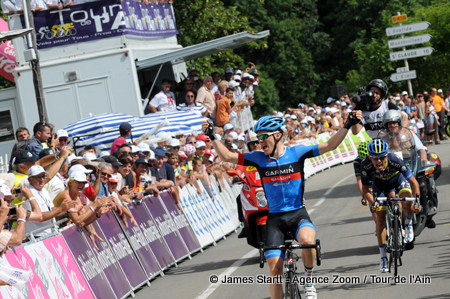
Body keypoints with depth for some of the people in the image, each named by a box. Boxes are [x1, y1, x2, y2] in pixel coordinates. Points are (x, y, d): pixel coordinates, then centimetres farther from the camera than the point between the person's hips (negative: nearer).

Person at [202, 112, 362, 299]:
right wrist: (212, 137, -12)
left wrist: (347, 126, -19)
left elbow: (330, 145, -8)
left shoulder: (296, 153, -4)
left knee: (307, 240, -34)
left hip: (297, 213, -2)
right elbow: (227, 157, 0)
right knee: (275, 268, -6)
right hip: (274, 218, 2)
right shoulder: (258, 159, 1)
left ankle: (309, 278, -8)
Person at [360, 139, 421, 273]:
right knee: (380, 215, -9)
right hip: (380, 182, 2)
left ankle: (408, 224, 2)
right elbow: (365, 189, -18)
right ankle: (383, 257, 0)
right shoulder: (366, 165, -33)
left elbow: (414, 182, -31)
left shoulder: (395, 161, -38)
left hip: (397, 178, -1)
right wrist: (372, 203, -34)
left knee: (407, 200, -32)